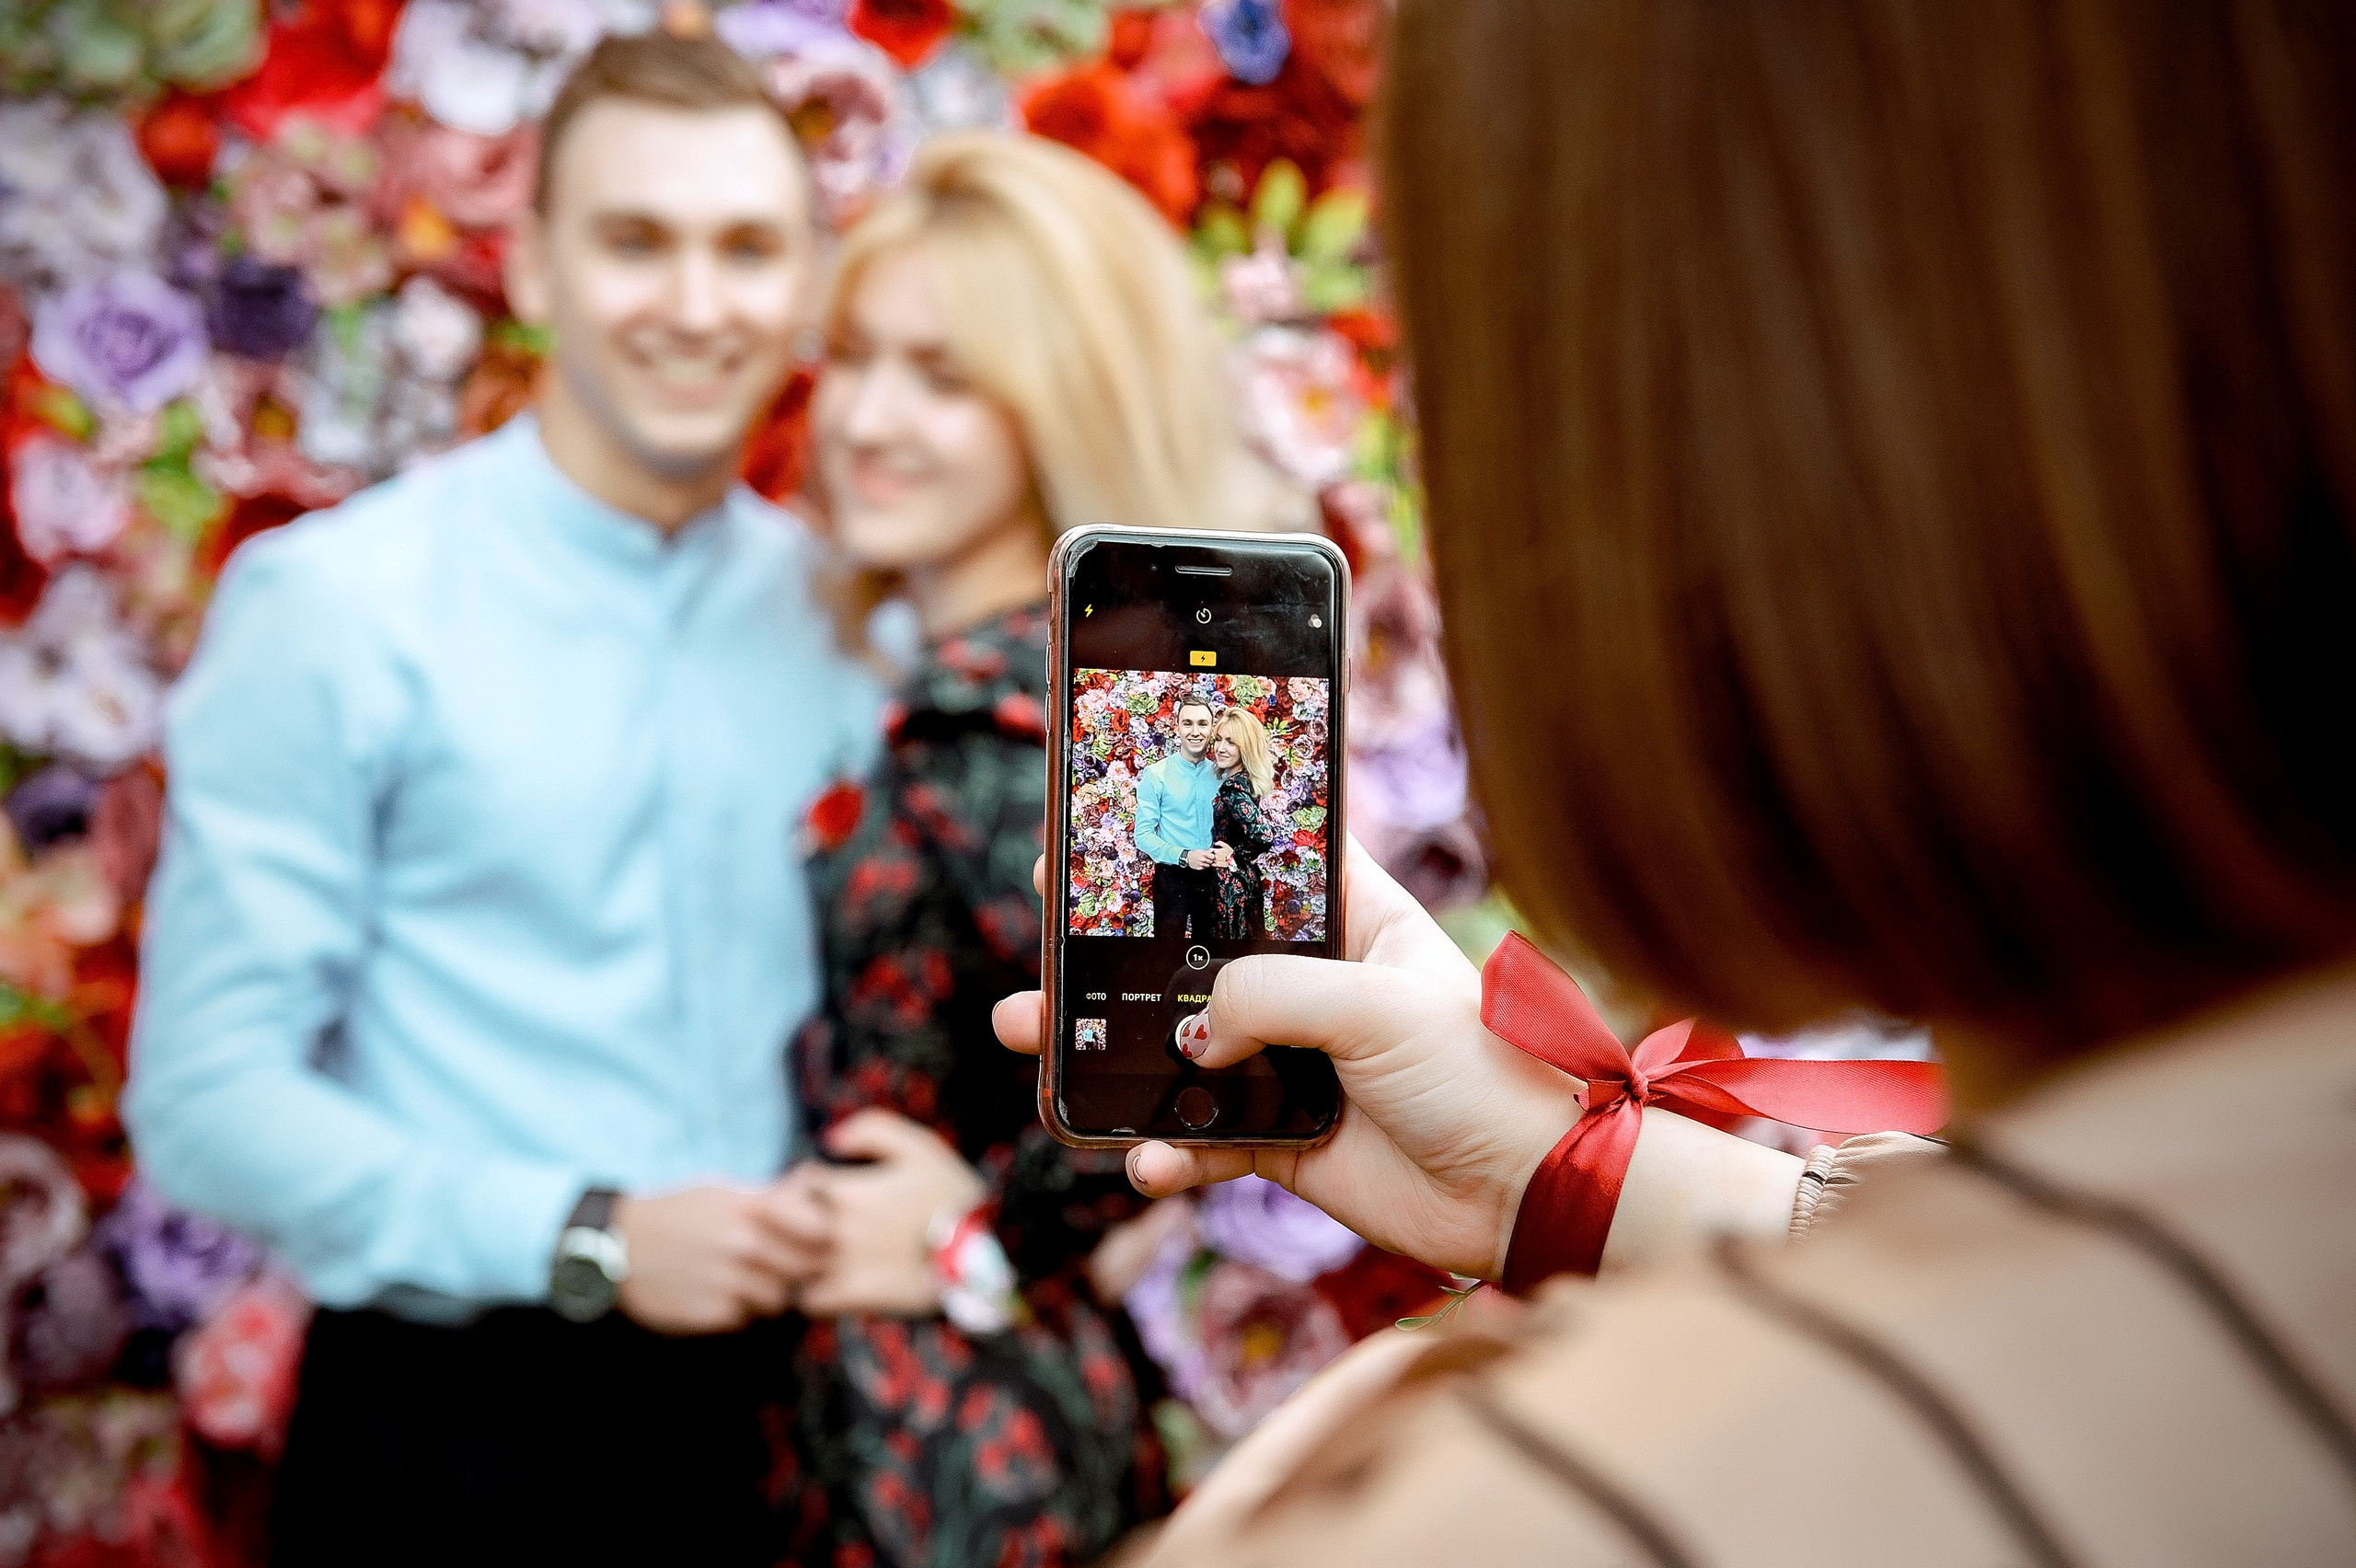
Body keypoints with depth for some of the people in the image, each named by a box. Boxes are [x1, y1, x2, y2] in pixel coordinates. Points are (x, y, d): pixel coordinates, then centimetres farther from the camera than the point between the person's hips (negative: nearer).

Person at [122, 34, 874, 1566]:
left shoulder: (836, 611, 3)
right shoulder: (335, 607, -11)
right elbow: (208, 1098, -13)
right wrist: (589, 1239, -17)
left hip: (763, 1417, 4)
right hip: (451, 1431, -4)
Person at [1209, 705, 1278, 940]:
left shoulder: (1233, 789, -21)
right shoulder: (1244, 780, 6)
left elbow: (1264, 836, -31)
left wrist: (1234, 856, -17)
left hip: (1231, 886, -9)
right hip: (1247, 881, 9)